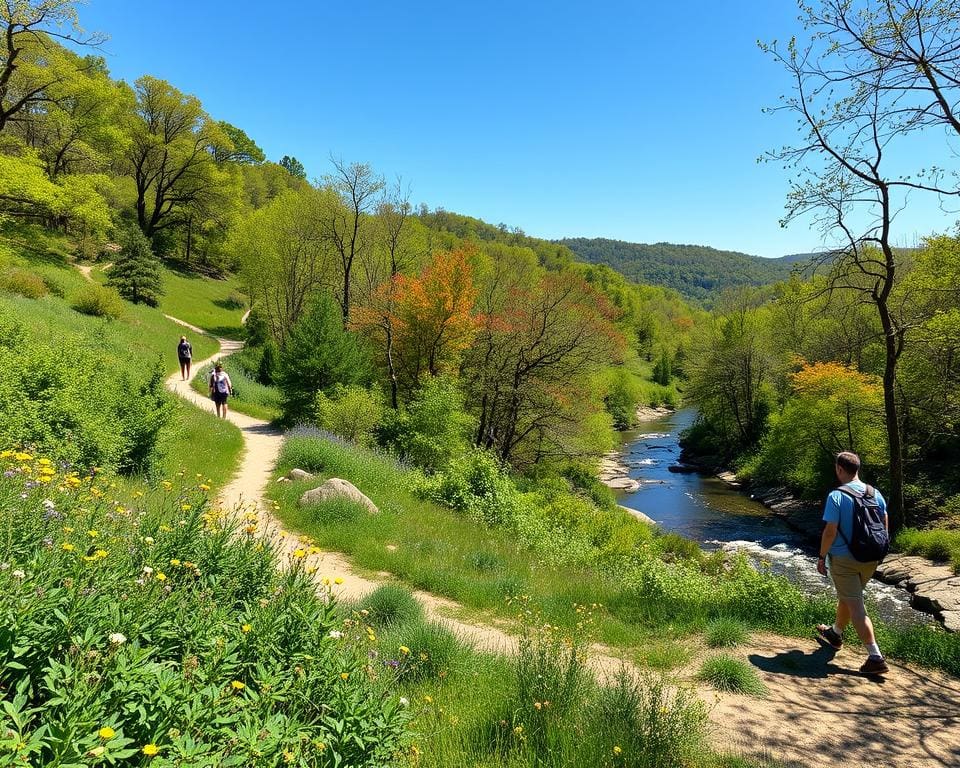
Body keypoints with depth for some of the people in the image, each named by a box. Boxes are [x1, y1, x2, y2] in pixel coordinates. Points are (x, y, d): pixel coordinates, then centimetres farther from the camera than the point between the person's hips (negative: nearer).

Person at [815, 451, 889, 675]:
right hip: (870, 560, 7)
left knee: (856, 607, -1)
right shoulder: (876, 494, 1)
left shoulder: (836, 496, -18)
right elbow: (885, 527, 7)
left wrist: (822, 557, -6)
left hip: (843, 560, -7)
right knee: (847, 597, 24)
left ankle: (876, 658, -3)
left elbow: (830, 532, -19)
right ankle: (835, 634, 43)